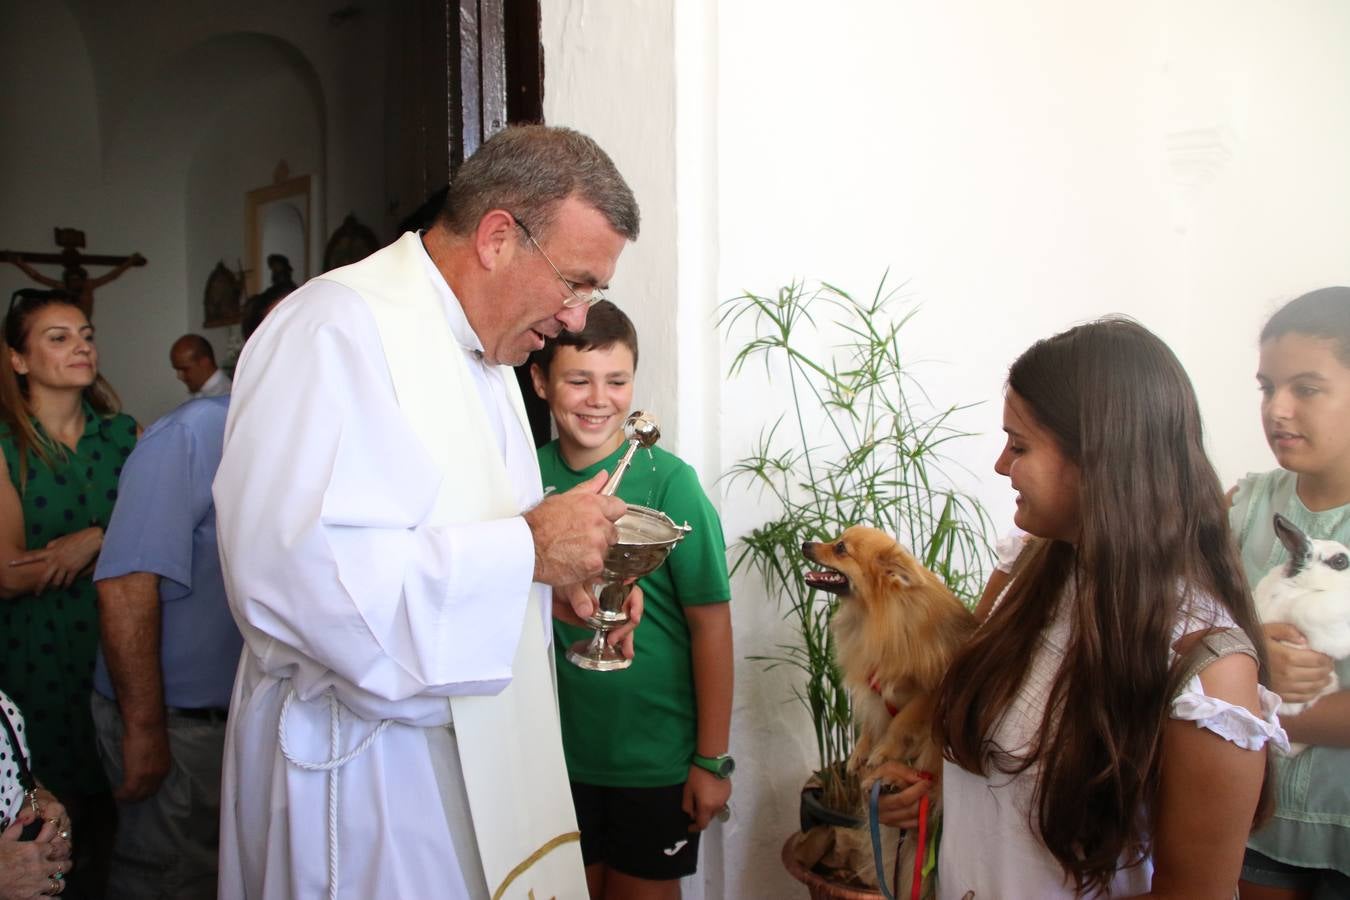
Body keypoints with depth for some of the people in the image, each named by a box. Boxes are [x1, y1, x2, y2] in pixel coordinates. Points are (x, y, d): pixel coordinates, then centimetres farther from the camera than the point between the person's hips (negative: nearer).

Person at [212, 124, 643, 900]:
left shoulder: (484, 352, 13)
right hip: (366, 766, -9)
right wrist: (527, 549, -26)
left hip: (477, 743, 9)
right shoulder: (340, 330, -20)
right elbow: (292, 570, -32)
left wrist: (560, 578, 1)